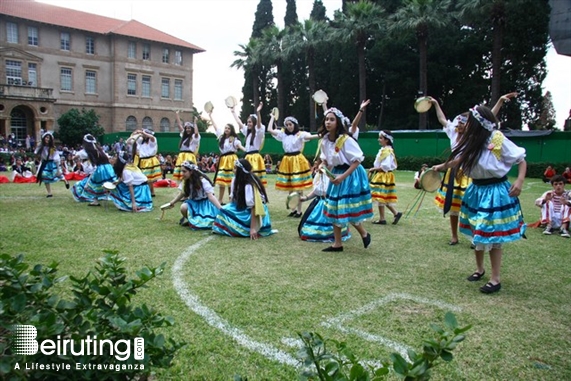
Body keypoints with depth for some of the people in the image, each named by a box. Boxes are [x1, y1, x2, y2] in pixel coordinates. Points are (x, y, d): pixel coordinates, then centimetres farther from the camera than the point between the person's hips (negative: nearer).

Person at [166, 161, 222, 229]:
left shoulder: (203, 181, -23)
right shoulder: (185, 182, -4)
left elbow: (211, 196, -30)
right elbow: (182, 194, 13)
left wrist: (221, 209, -40)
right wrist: (171, 203, 9)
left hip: (204, 203, -5)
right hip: (193, 203, 5)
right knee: (183, 207, -29)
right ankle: (188, 219, 3)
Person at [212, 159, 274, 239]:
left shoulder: (249, 185, -27)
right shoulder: (236, 179, -2)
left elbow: (254, 207, -28)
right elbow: (232, 198, 8)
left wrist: (253, 228, -29)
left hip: (251, 214, -8)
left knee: (225, 212, -18)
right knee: (224, 210, -5)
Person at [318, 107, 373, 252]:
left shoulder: (346, 140, -20)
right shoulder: (324, 141, 1)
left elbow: (358, 160, -19)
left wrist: (343, 176, -24)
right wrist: (323, 166, -5)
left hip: (351, 176, -7)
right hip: (336, 175, 7)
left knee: (349, 209, -6)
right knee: (334, 209, 7)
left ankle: (364, 233, 23)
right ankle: (337, 244, 17)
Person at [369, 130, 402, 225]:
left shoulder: (387, 151, -17)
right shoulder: (383, 150, 13)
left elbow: (385, 166, -24)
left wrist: (374, 169, -16)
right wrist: (374, 169, 6)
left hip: (383, 177, -10)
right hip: (380, 176, 10)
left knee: (380, 197, -2)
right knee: (385, 198, 13)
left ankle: (382, 219, 6)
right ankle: (396, 213, 17)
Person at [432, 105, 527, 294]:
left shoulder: (498, 140, -18)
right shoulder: (471, 142, 0)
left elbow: (521, 160, -10)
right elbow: (458, 160, 14)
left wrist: (519, 181, -21)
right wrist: (441, 167, 8)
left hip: (496, 192, -6)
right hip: (476, 190, 7)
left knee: (492, 235, -2)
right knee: (476, 233, 15)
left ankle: (495, 279, 11)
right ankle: (479, 269, 35)